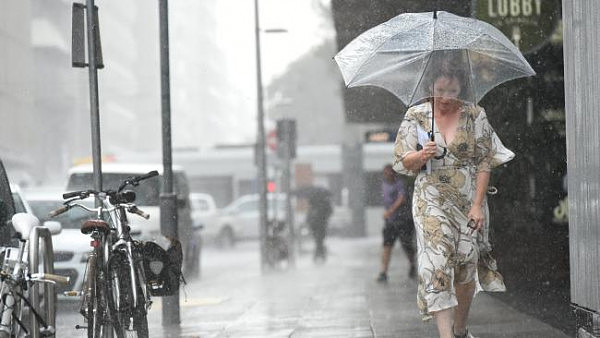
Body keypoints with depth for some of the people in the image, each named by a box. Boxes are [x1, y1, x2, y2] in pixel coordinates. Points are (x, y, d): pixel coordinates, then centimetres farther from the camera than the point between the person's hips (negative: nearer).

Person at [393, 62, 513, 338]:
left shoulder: (475, 115, 1)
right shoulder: (415, 116, 2)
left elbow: (484, 162, -1)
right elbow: (400, 162, 4)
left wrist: (478, 205, -8)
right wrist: (421, 155, -19)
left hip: (469, 203, 1)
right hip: (431, 201, -1)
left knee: (467, 268, 6)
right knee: (436, 265, -16)